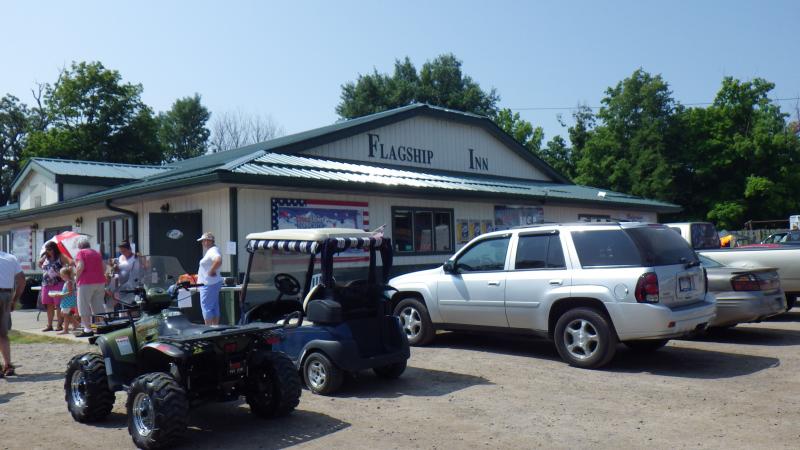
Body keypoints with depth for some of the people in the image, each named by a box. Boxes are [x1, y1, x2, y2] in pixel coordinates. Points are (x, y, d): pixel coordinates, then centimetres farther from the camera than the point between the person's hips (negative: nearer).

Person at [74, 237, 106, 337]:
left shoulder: (80, 253, -2)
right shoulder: (97, 253, 18)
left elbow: (80, 267, -16)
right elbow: (103, 268, 17)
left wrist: (77, 278, -4)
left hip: (86, 282, -6)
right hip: (100, 281, 6)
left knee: (84, 306, 0)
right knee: (98, 305, 12)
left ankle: (87, 329, -3)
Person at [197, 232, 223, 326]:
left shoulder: (213, 250, -17)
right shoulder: (210, 251, 16)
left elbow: (218, 261, -37)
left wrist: (212, 271, -25)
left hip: (209, 284, -11)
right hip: (213, 283, 11)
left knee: (206, 307, -7)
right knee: (214, 308, 12)